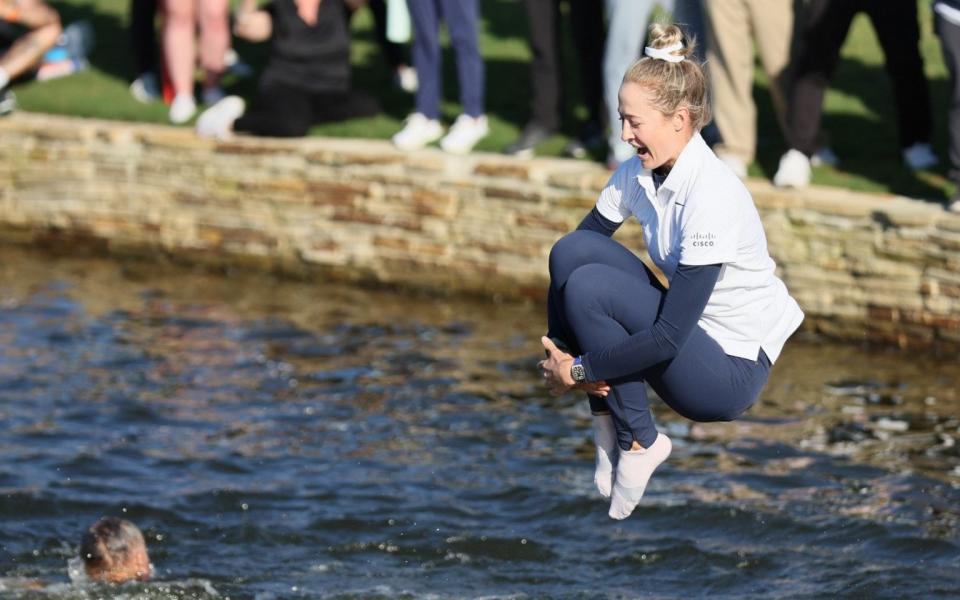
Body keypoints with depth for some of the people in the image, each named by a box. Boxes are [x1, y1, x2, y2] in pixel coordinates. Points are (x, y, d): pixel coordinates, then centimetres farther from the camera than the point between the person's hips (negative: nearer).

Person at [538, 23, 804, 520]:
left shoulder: (711, 197, -26)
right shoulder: (637, 174, -2)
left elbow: (669, 337, -28)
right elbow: (571, 260, 2)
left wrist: (578, 370, -21)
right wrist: (562, 356, -13)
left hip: (734, 369, -8)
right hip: (680, 335, 8)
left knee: (589, 288, -25)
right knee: (572, 250, -11)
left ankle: (638, 443, -9)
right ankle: (606, 421, -7)